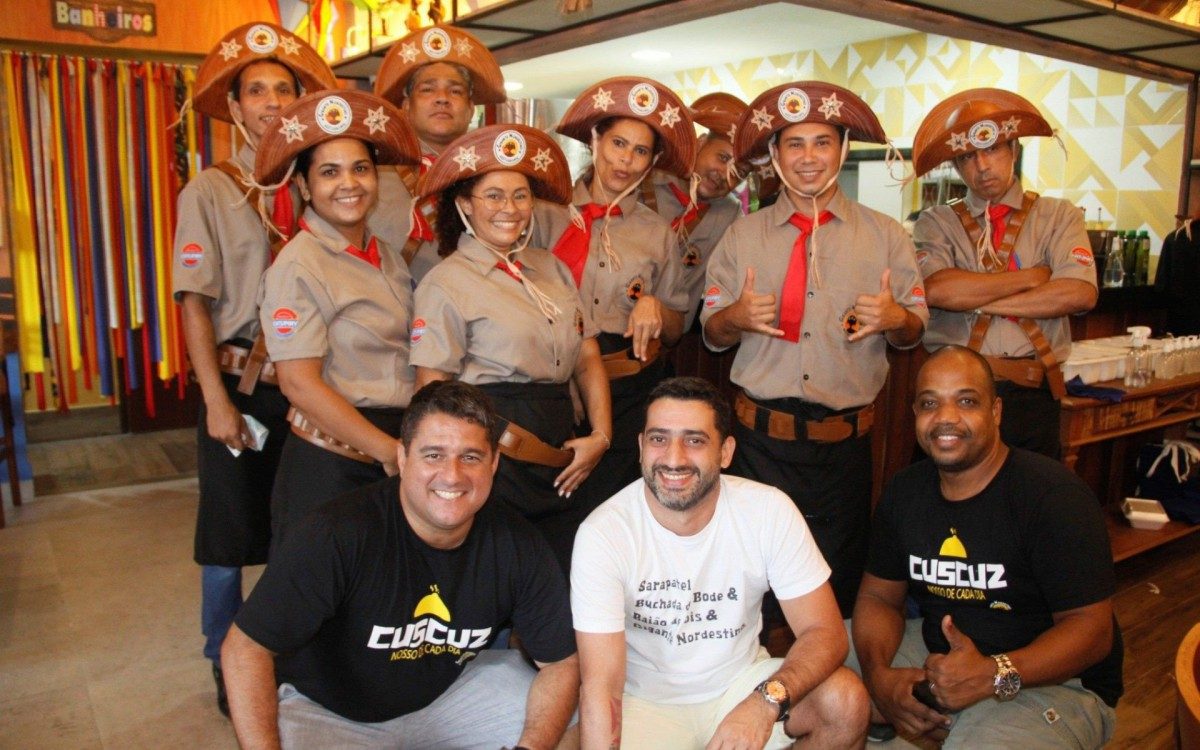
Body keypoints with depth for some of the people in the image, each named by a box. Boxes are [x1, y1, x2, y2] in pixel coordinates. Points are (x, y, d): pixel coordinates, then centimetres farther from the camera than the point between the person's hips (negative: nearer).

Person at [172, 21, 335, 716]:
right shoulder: (210, 191, -3)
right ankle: (228, 666, 27)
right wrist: (217, 399, -11)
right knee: (231, 531, 8)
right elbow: (195, 302, -6)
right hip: (241, 384, -3)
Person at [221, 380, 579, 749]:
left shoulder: (519, 547, -16)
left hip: (451, 690, 4)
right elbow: (246, 649, -24)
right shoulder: (336, 534, -28)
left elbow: (561, 661, -8)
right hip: (327, 709, -3)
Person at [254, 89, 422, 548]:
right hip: (330, 463, -6)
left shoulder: (388, 256, 9)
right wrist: (389, 450, -16)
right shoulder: (298, 266, -12)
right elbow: (299, 383, -16)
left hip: (396, 453, 6)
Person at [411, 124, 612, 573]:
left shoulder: (551, 268, 13)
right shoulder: (446, 283, -4)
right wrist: (506, 440, -15)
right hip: (495, 457, -5)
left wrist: (600, 436, 0)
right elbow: (432, 389, -8)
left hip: (562, 454, 6)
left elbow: (587, 360, 11)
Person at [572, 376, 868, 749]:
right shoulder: (601, 533, -21)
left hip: (742, 684, 1)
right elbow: (601, 687, -21)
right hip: (645, 701, -1)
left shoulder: (770, 511, -15)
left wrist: (768, 699, -33)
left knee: (846, 700, -23)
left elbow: (825, 632, -14)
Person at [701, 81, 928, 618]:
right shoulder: (742, 236, 7)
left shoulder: (886, 236, 7)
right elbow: (711, 335, 8)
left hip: (846, 439, 1)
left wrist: (895, 319, -15)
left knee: (840, 581, 11)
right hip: (762, 437, 0)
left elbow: (914, 332, 8)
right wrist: (736, 317, -14)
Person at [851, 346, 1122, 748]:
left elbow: (1091, 627, -20)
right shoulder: (905, 491, 1)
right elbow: (879, 596, 5)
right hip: (939, 654, 7)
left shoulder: (1054, 495, -18)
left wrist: (994, 675, -36)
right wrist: (879, 674, -16)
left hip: (1053, 680, -6)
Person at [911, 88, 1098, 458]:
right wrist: (1031, 277, -7)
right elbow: (936, 289, -14)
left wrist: (975, 300, -9)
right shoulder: (935, 223, 5)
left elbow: (1081, 293, -9)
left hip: (1031, 396, 1)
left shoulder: (1058, 216, 7)